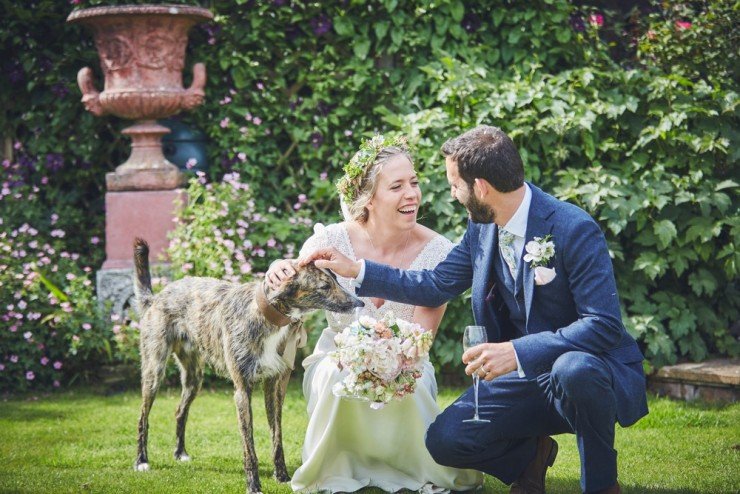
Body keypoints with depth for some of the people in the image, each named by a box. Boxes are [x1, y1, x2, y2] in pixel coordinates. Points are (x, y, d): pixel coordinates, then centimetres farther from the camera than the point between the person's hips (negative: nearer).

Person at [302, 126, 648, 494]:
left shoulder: (574, 229, -22)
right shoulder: (482, 227, 1)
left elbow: (603, 325, -27)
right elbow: (435, 285, 16)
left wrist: (518, 352, -37)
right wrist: (355, 270, 11)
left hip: (590, 367, -5)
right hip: (525, 374, 6)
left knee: (574, 370, -40)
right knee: (444, 440, -12)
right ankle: (531, 456, 17)